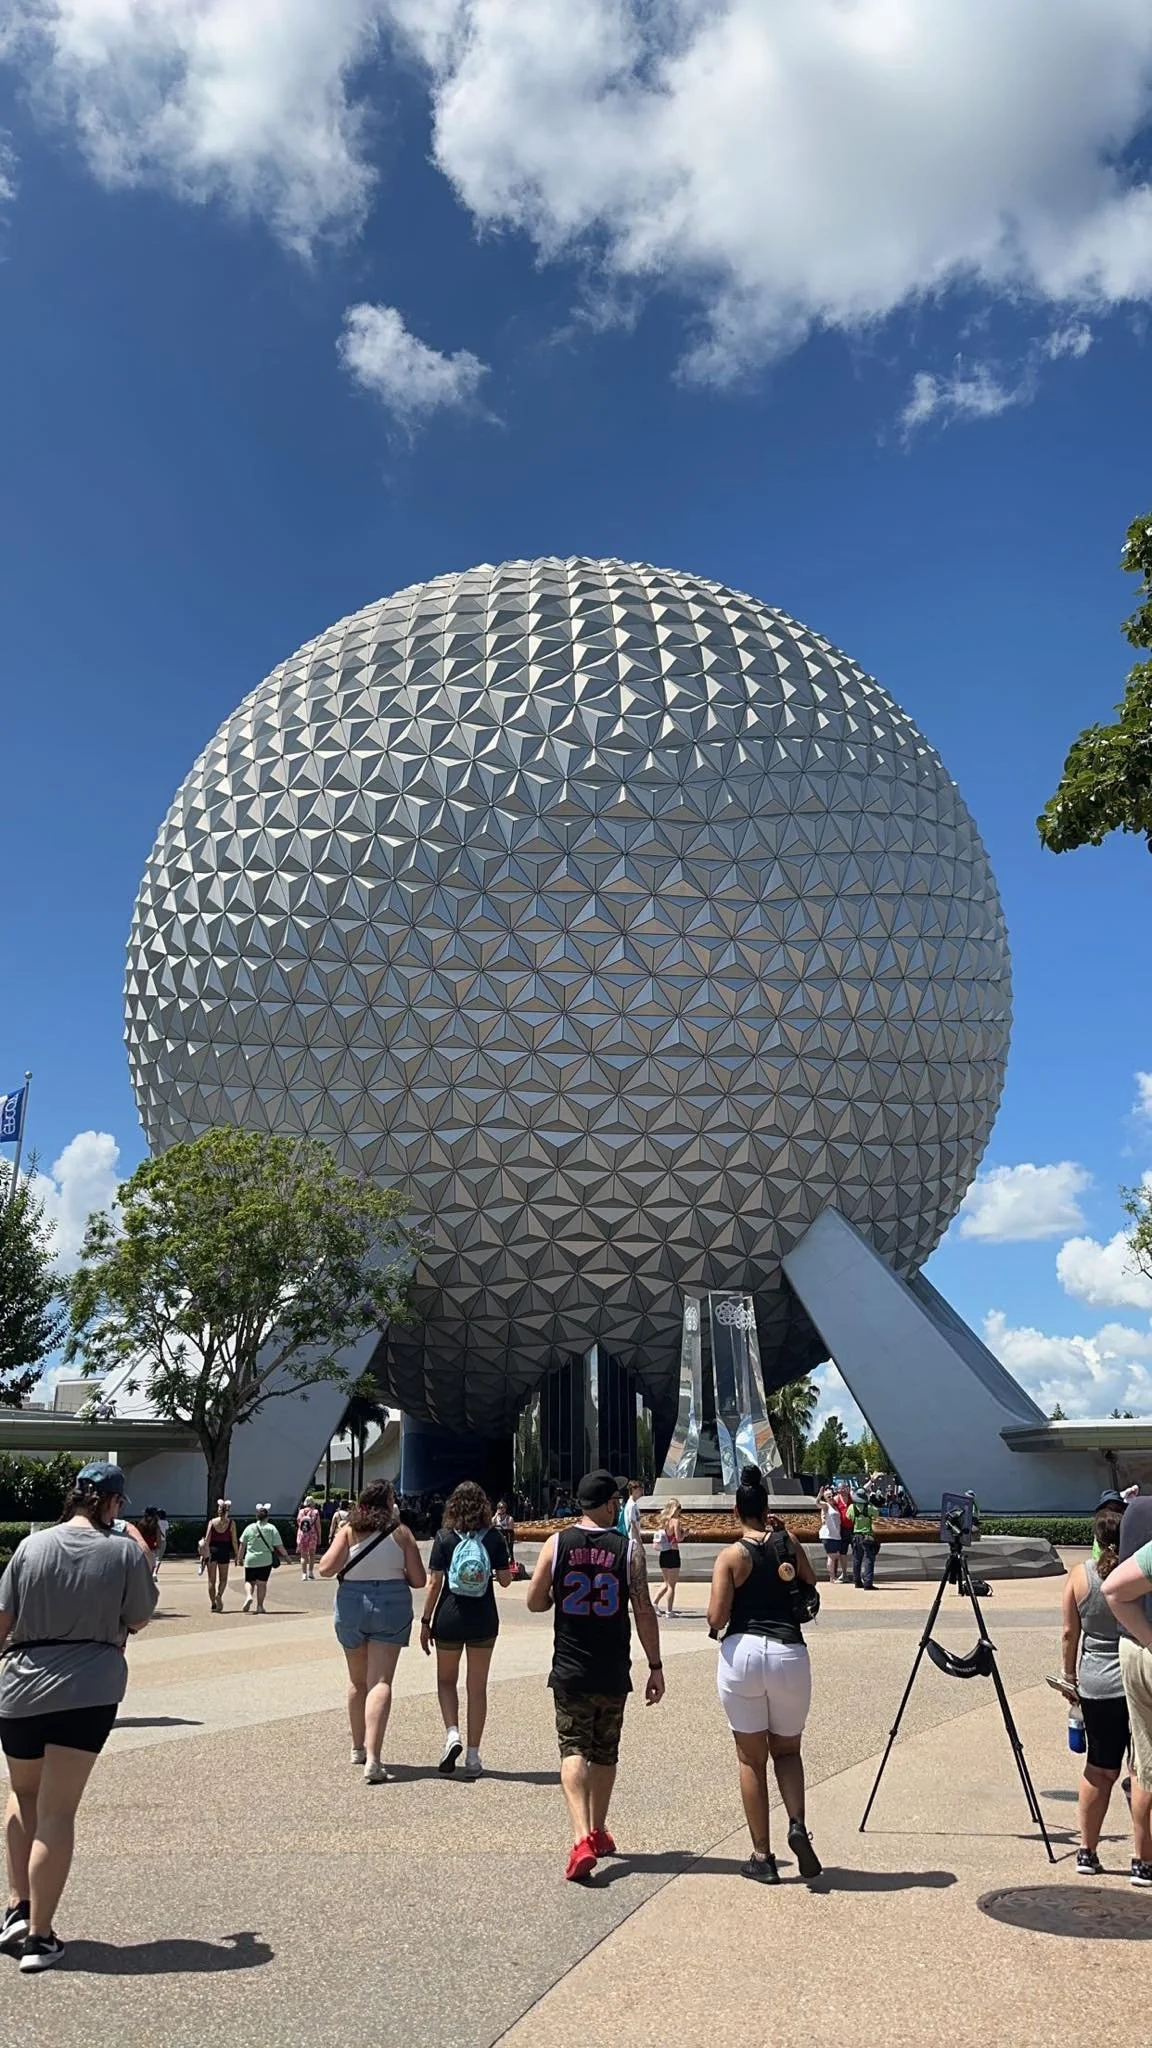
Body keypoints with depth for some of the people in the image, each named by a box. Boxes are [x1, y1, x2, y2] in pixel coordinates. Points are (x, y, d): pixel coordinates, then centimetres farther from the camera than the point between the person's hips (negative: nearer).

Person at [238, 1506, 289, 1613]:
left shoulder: (249, 1528, 2)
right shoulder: (271, 1528, -4)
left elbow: (242, 1545, 6)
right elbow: (279, 1546, -4)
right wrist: (286, 1555, 9)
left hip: (250, 1560, 1)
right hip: (265, 1560, -1)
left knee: (249, 1581, 13)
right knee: (262, 1583, 8)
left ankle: (249, 1596, -13)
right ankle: (259, 1606, 7)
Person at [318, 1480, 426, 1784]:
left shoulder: (349, 1530, -3)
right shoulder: (401, 1533, -4)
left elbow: (325, 1569, -11)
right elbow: (419, 1580, -4)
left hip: (351, 1605, 2)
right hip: (391, 1606, -2)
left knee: (357, 1681, 20)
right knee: (381, 1681, -3)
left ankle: (358, 1748, 33)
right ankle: (373, 1758, -16)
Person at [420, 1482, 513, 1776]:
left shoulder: (444, 1537, -7)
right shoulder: (494, 1537, -4)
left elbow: (434, 1583, -7)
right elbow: (505, 1579, -2)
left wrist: (425, 1621, 0)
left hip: (449, 1619, -1)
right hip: (483, 1619, 1)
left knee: (446, 1680, 19)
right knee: (478, 1687, 10)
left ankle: (452, 1733, -2)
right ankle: (472, 1754, 12)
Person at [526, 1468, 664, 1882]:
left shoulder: (556, 1544, -5)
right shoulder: (629, 1549, -7)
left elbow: (534, 1602, -2)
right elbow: (644, 1613, -8)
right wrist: (656, 1667, 0)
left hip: (570, 1670, -1)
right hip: (613, 1672, 1)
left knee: (573, 1749, 2)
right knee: (605, 1752, 18)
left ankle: (581, 1837, -15)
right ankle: (598, 1832, 31)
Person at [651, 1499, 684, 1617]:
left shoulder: (664, 1521, 9)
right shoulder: (676, 1521, -11)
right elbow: (679, 1538, -19)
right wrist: (684, 1532, 3)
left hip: (662, 1554, 7)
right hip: (673, 1553, -7)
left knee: (667, 1583, 19)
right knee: (672, 1584, 3)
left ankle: (654, 1603, 8)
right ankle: (670, 1611, 5)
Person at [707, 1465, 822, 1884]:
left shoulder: (731, 1555, -4)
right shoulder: (789, 1545, 4)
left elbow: (716, 1619, -10)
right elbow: (812, 1590, 16)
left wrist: (715, 1628, 14)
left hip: (742, 1653, -2)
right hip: (788, 1654, 2)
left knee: (751, 1759, 11)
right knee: (787, 1750, 20)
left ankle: (762, 1857, 15)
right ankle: (797, 1826, -4)